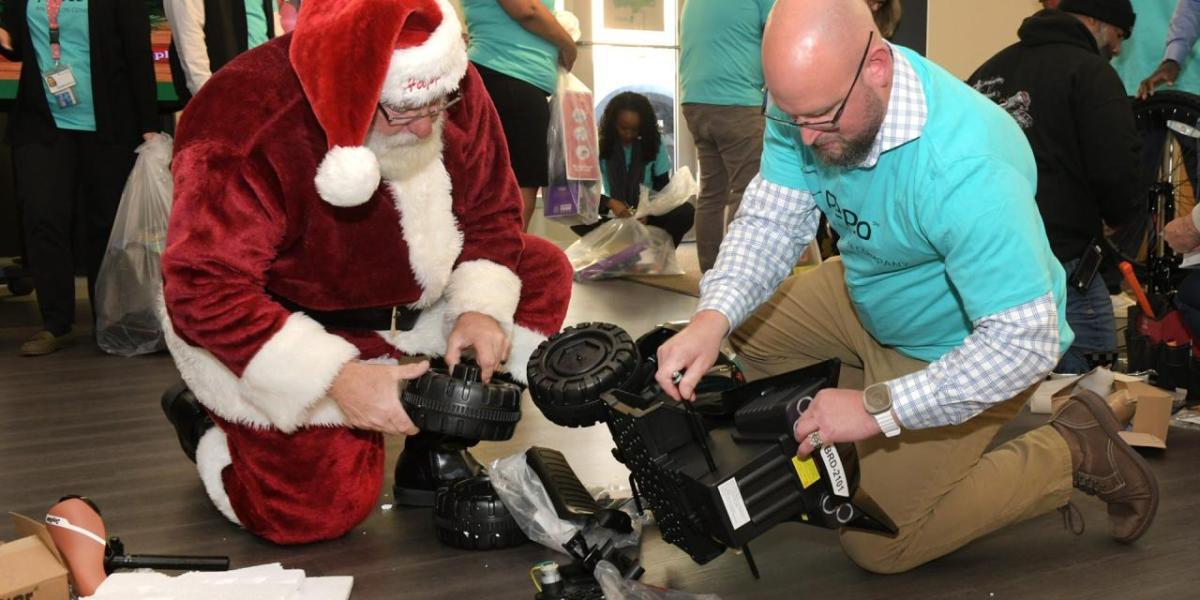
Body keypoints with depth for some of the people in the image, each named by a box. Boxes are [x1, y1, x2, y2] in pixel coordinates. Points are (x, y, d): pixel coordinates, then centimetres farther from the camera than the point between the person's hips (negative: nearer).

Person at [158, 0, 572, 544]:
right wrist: (338, 380, -37)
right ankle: (204, 428, 14)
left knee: (543, 273, -4)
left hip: (408, 304, 7)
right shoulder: (246, 130, -32)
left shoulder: (452, 90, -14)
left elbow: (490, 213, -2)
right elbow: (205, 292, -31)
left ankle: (432, 451, 4)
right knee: (323, 507, -19)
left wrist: (481, 308, -20)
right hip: (269, 337, -6)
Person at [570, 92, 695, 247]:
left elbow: (663, 188, -1)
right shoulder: (601, 146, -6)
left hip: (648, 215, 0)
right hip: (614, 217, 0)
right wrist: (610, 203, -27)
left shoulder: (655, 144, -3)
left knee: (686, 212, -28)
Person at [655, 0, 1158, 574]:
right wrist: (712, 318, -34)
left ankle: (1071, 453, 6)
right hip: (871, 295, 7)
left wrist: (878, 408, -37)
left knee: (877, 544, -4)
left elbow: (1023, 341, -37)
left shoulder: (966, 170, -40)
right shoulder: (811, 98, -19)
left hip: (962, 345, -7)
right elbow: (772, 219, -15)